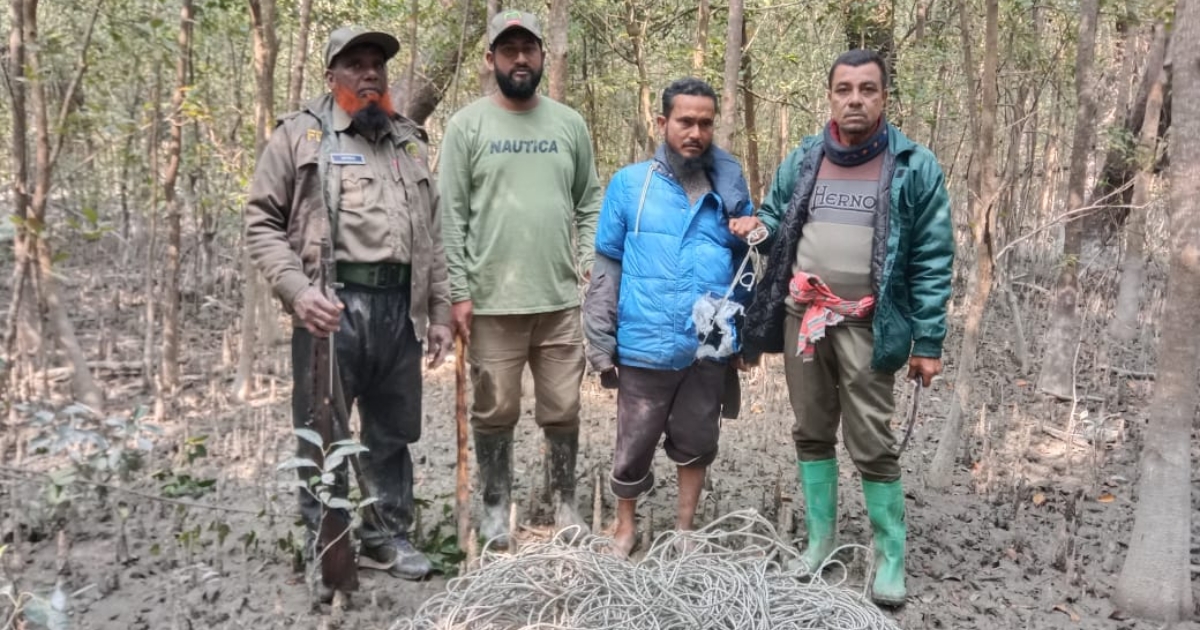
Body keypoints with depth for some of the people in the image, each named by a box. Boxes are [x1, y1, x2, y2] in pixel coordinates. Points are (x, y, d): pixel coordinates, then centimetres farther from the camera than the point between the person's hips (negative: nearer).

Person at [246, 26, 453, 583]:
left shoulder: (411, 143, 19)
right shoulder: (300, 134, 4)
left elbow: (432, 238, 18)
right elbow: (262, 222, -2)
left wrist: (440, 314, 13)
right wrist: (297, 290, -16)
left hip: (399, 308, 5)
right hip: (332, 306, -4)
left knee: (393, 432, 12)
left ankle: (385, 536, 26)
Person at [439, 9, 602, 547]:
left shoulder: (570, 124, 9)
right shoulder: (467, 125, 0)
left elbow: (590, 204, 11)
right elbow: (451, 215, -4)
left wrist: (590, 268, 0)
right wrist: (459, 292, -9)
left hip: (561, 299, 2)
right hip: (492, 301, -2)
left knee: (563, 410, 10)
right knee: (495, 412, 8)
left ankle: (565, 503, 27)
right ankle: (495, 507, 24)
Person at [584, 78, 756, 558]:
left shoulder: (731, 189, 4)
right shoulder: (629, 184, -2)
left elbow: (747, 262, 14)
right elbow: (607, 268, 0)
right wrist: (600, 343, -3)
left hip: (710, 348, 2)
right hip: (645, 347, -2)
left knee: (696, 443, 16)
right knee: (634, 446, 10)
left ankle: (685, 527, 36)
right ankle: (625, 526, 33)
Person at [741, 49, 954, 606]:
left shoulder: (914, 167, -4)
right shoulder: (802, 160, 7)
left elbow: (932, 261, -5)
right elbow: (772, 222, 20)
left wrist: (928, 341, -7)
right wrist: (754, 228, -5)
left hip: (866, 328, -4)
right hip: (802, 318, 4)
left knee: (873, 448, 0)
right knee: (812, 434, 14)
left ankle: (890, 558, 17)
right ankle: (820, 537, 31)